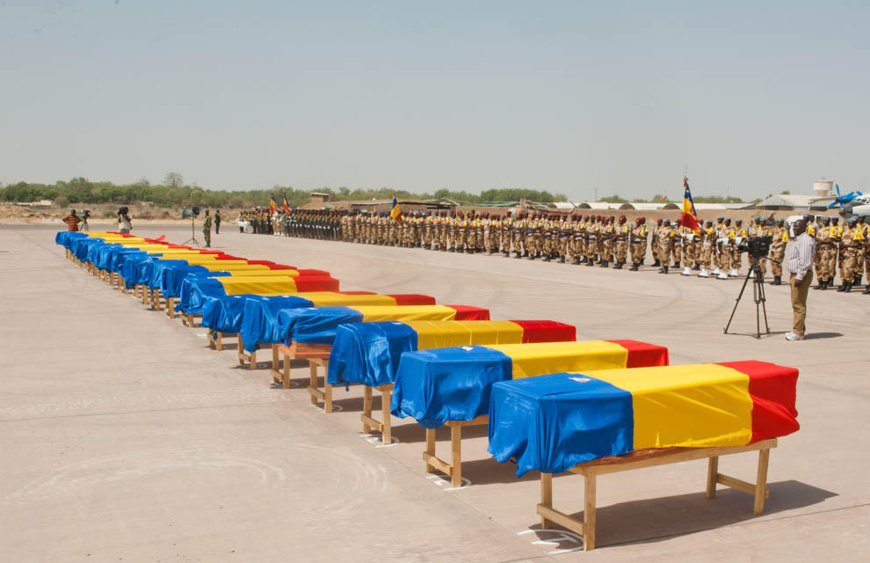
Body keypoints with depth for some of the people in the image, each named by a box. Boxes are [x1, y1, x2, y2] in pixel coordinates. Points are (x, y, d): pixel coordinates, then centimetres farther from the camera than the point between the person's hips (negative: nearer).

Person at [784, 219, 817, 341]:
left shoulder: (805, 240, -15)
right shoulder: (799, 239, 18)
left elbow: (805, 261, -22)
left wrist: (799, 277, -23)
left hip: (801, 276, -11)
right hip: (795, 274, 11)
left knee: (799, 305, -8)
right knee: (797, 304, 14)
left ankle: (798, 332, -6)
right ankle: (798, 330, 21)